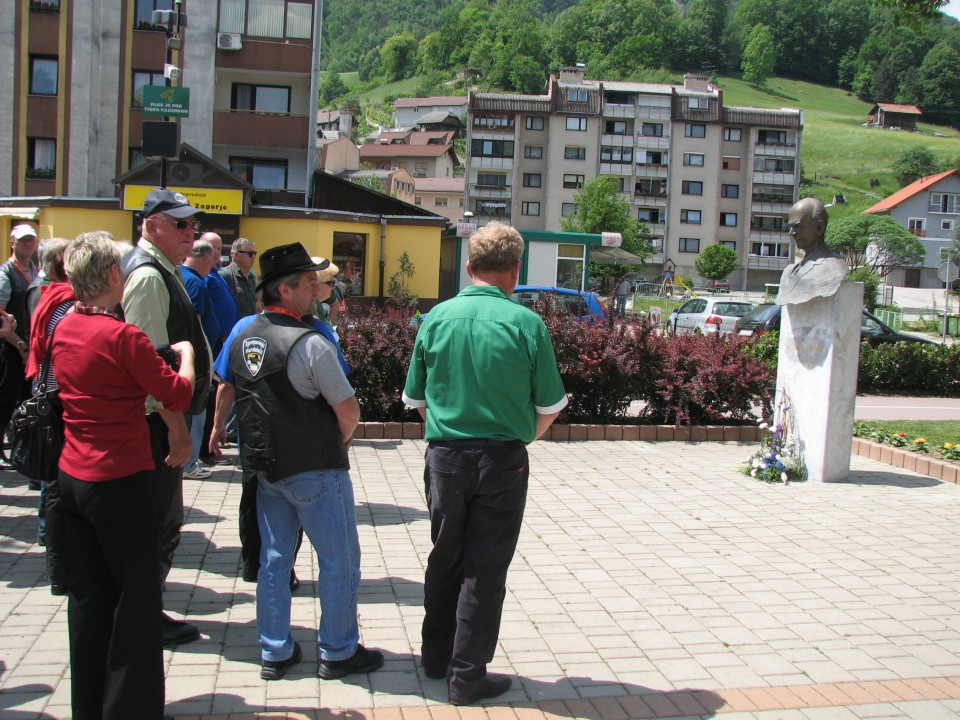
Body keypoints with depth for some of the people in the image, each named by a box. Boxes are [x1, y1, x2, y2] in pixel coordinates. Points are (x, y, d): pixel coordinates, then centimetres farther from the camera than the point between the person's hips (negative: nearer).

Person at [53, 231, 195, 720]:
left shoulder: (63, 329, 6)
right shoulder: (122, 336, -17)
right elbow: (177, 395, -13)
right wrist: (185, 353, 4)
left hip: (72, 475, 8)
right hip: (118, 479, -8)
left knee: (87, 593, 16)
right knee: (137, 596, 4)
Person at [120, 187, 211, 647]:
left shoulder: (163, 270, 14)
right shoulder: (148, 276, -18)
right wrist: (177, 428, -22)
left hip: (159, 416, 10)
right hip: (155, 418, -10)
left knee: (159, 519, 18)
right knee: (161, 522, 0)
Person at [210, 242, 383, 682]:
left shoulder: (242, 332, 2)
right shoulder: (311, 344, -21)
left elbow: (225, 387, 16)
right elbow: (348, 409, -17)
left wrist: (218, 427, 32)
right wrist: (342, 439, 3)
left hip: (266, 465, 8)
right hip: (314, 469, -8)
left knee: (274, 559, 16)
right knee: (339, 562, 7)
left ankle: (274, 652, 25)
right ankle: (338, 653, 17)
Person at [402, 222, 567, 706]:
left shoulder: (437, 318, -2)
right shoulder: (527, 324, -10)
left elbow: (416, 398, 5)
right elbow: (549, 407, -3)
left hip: (444, 457, 3)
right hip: (502, 462, -3)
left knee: (444, 558, 19)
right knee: (484, 569, 7)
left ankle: (436, 656, 32)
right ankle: (467, 676, 15)